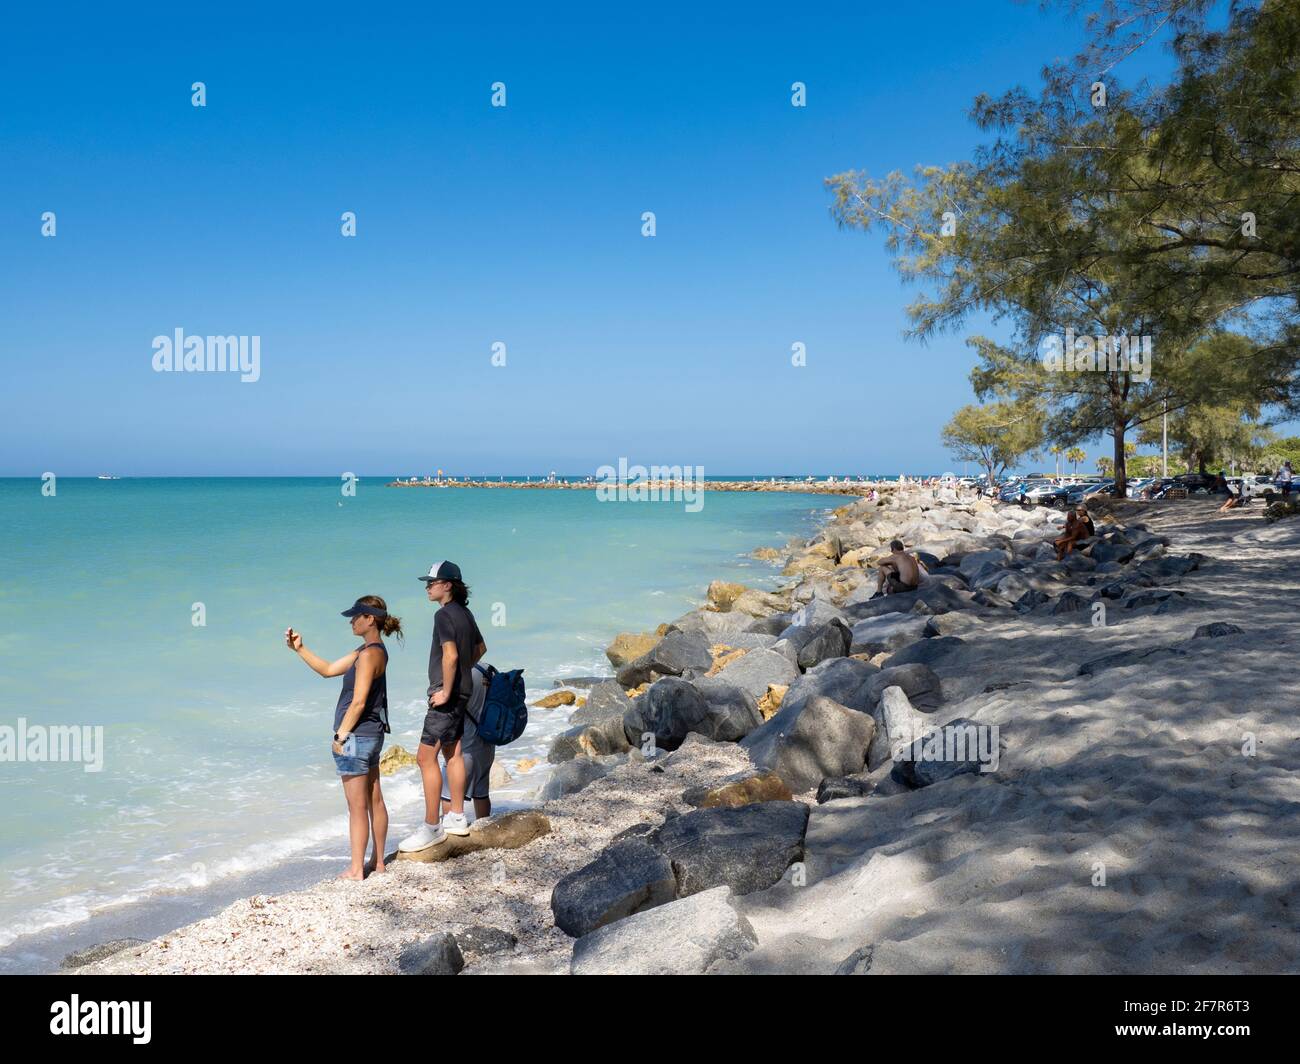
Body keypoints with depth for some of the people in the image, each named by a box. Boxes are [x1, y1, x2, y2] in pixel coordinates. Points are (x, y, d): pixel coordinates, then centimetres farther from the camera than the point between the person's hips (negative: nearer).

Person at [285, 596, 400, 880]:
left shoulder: (370, 653, -18)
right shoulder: (372, 651, 12)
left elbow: (358, 702, -22)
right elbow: (327, 669, 17)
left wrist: (341, 735, -16)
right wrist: (299, 648, 9)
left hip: (356, 737, -10)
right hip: (372, 735, 10)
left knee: (357, 807, -1)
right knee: (375, 801, 15)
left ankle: (356, 870, 8)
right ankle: (378, 862, 24)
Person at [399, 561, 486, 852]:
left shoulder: (444, 614, -17)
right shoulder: (464, 612, 12)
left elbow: (450, 655, -28)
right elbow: (480, 648, 25)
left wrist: (446, 691, -21)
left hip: (447, 694, -10)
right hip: (462, 690, 10)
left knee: (426, 757, -7)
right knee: (453, 753, 16)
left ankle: (431, 827, -3)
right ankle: (457, 817, 24)